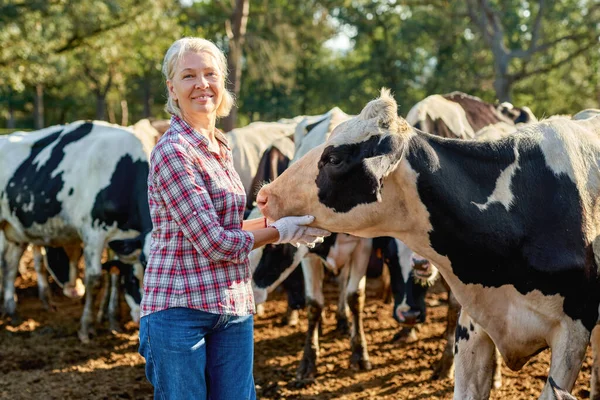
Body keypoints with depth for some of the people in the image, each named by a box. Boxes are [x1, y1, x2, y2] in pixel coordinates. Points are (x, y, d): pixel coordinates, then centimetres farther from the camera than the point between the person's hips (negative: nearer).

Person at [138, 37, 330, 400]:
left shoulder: (219, 147, 12)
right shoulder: (172, 151, -14)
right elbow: (214, 243, -17)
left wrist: (274, 221, 10)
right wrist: (279, 232, -6)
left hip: (235, 309, 8)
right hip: (179, 309, -7)